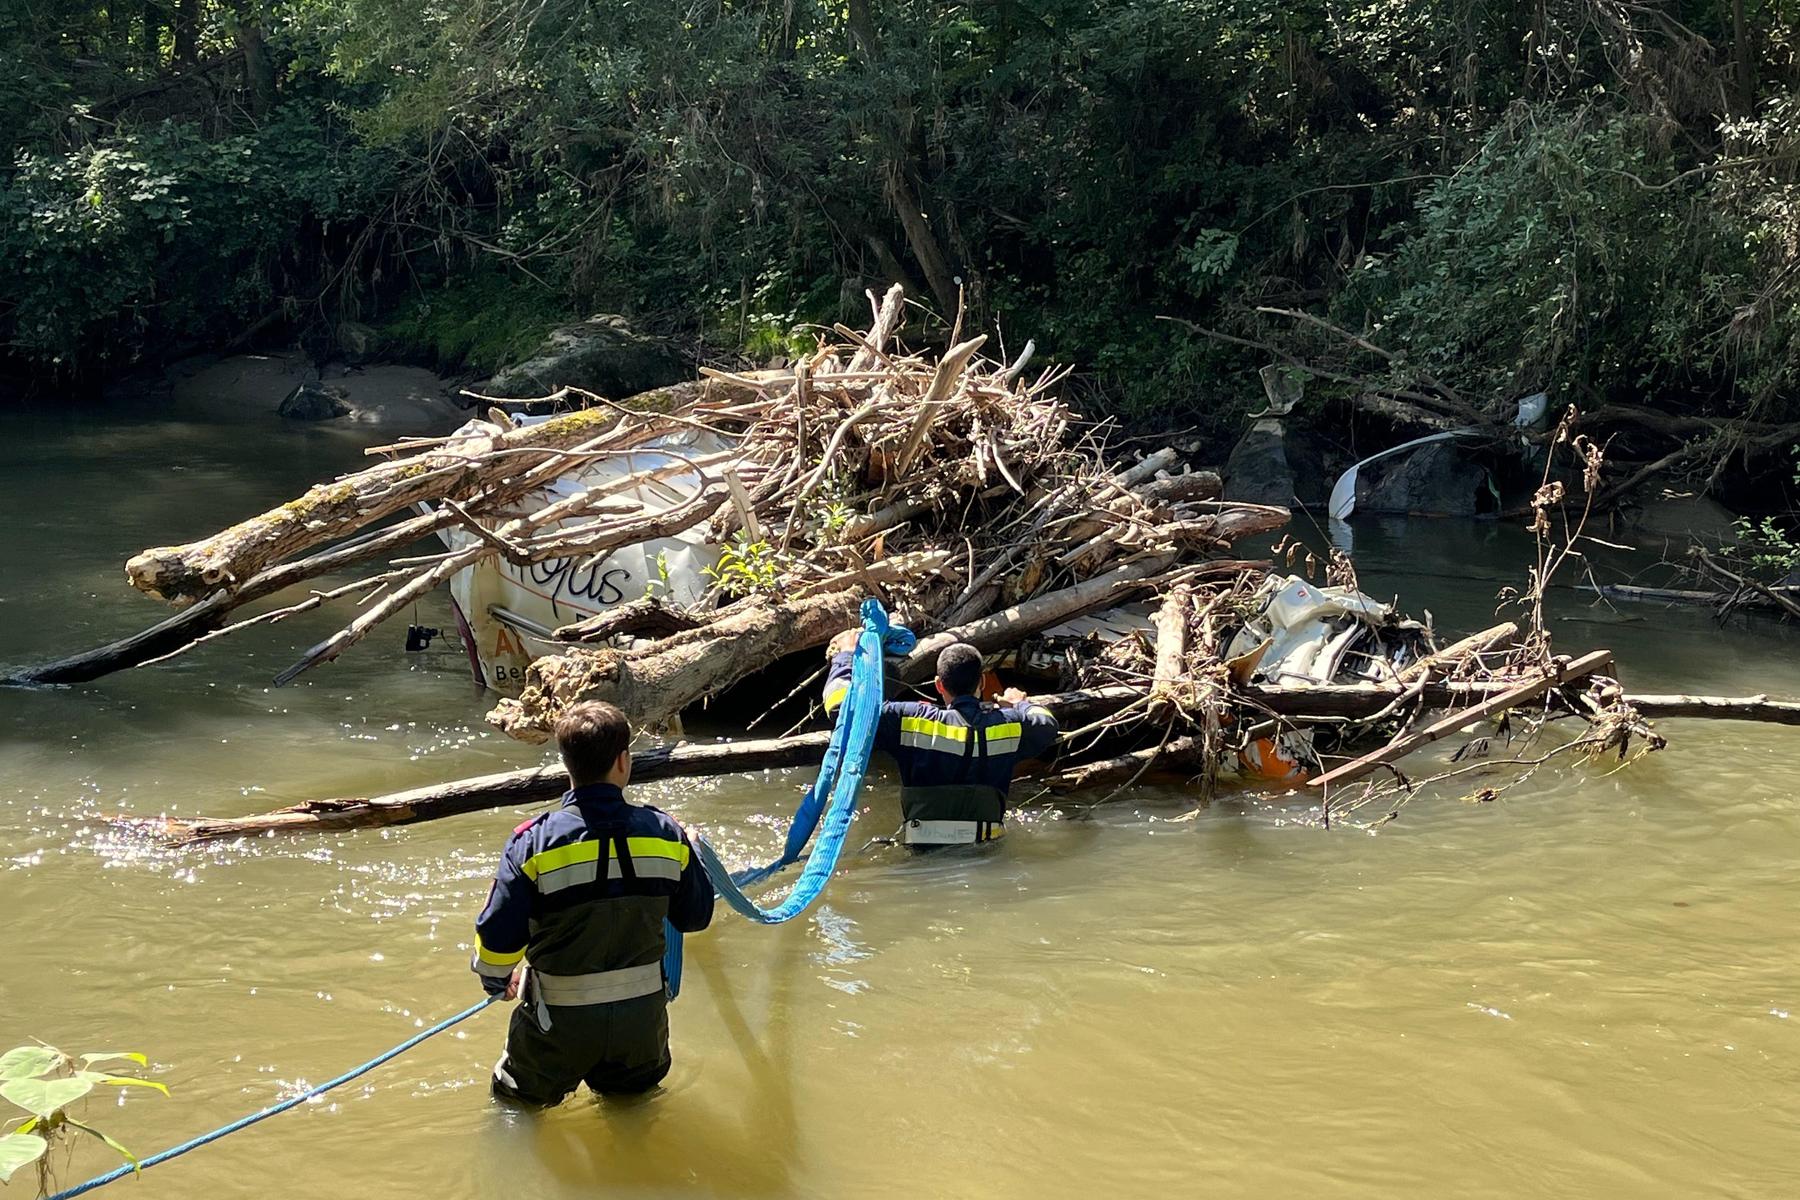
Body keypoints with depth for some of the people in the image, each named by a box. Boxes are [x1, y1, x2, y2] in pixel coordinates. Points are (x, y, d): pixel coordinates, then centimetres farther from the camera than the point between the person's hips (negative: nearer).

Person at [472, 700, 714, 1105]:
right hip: (642, 1019, 2)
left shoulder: (535, 842, -17)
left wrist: (497, 980, 10)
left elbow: (497, 936, -13)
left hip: (560, 1025, -2)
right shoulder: (666, 835, -10)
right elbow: (696, 916, 5)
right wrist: (688, 855, 24)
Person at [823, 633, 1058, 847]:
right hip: (987, 846, 2)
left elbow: (842, 705, -6)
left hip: (922, 846, -2)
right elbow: (1047, 724, 22)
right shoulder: (1010, 723, -1)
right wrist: (1020, 704, 43)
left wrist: (846, 655, 12)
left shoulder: (910, 720, -9)